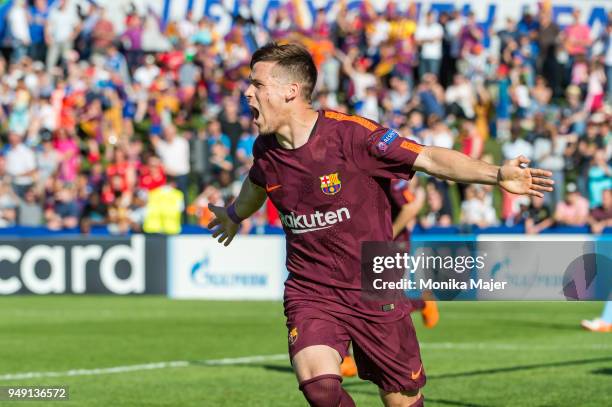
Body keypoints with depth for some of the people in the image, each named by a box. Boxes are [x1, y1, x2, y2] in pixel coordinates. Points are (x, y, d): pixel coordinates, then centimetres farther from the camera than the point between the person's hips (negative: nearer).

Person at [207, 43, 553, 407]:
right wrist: (235, 215, 47)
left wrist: (496, 175, -35)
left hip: (375, 292, -2)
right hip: (310, 292, 2)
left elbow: (429, 158, -21)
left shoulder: (351, 133, -17)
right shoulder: (266, 150, 0)